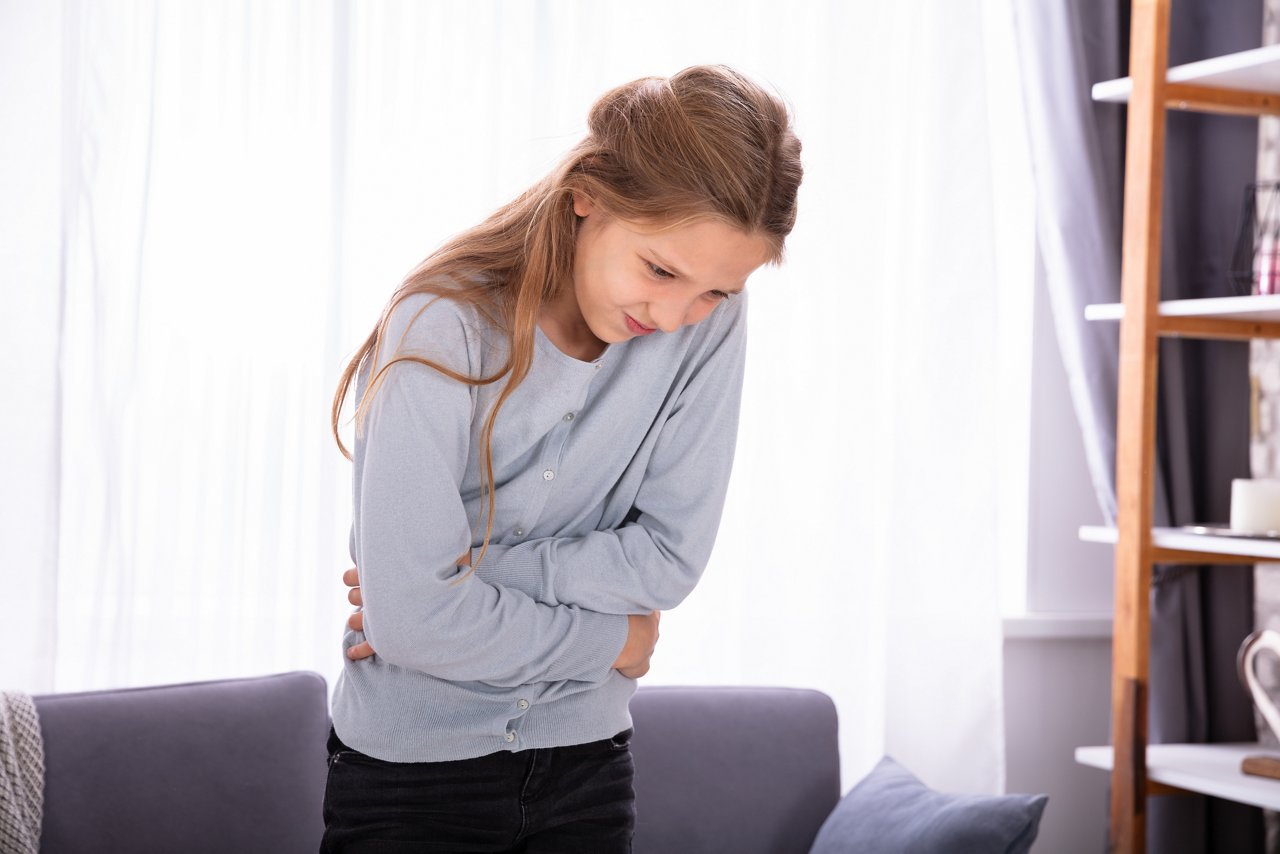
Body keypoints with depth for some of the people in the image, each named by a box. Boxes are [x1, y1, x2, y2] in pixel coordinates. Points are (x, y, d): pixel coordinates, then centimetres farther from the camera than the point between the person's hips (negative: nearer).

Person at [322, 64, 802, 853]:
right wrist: (609, 641, -13)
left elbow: (671, 556, -8)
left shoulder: (709, 323, -10)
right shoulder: (446, 326, -22)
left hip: (586, 762, 4)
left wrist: (472, 574, -16)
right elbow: (409, 616, -25)